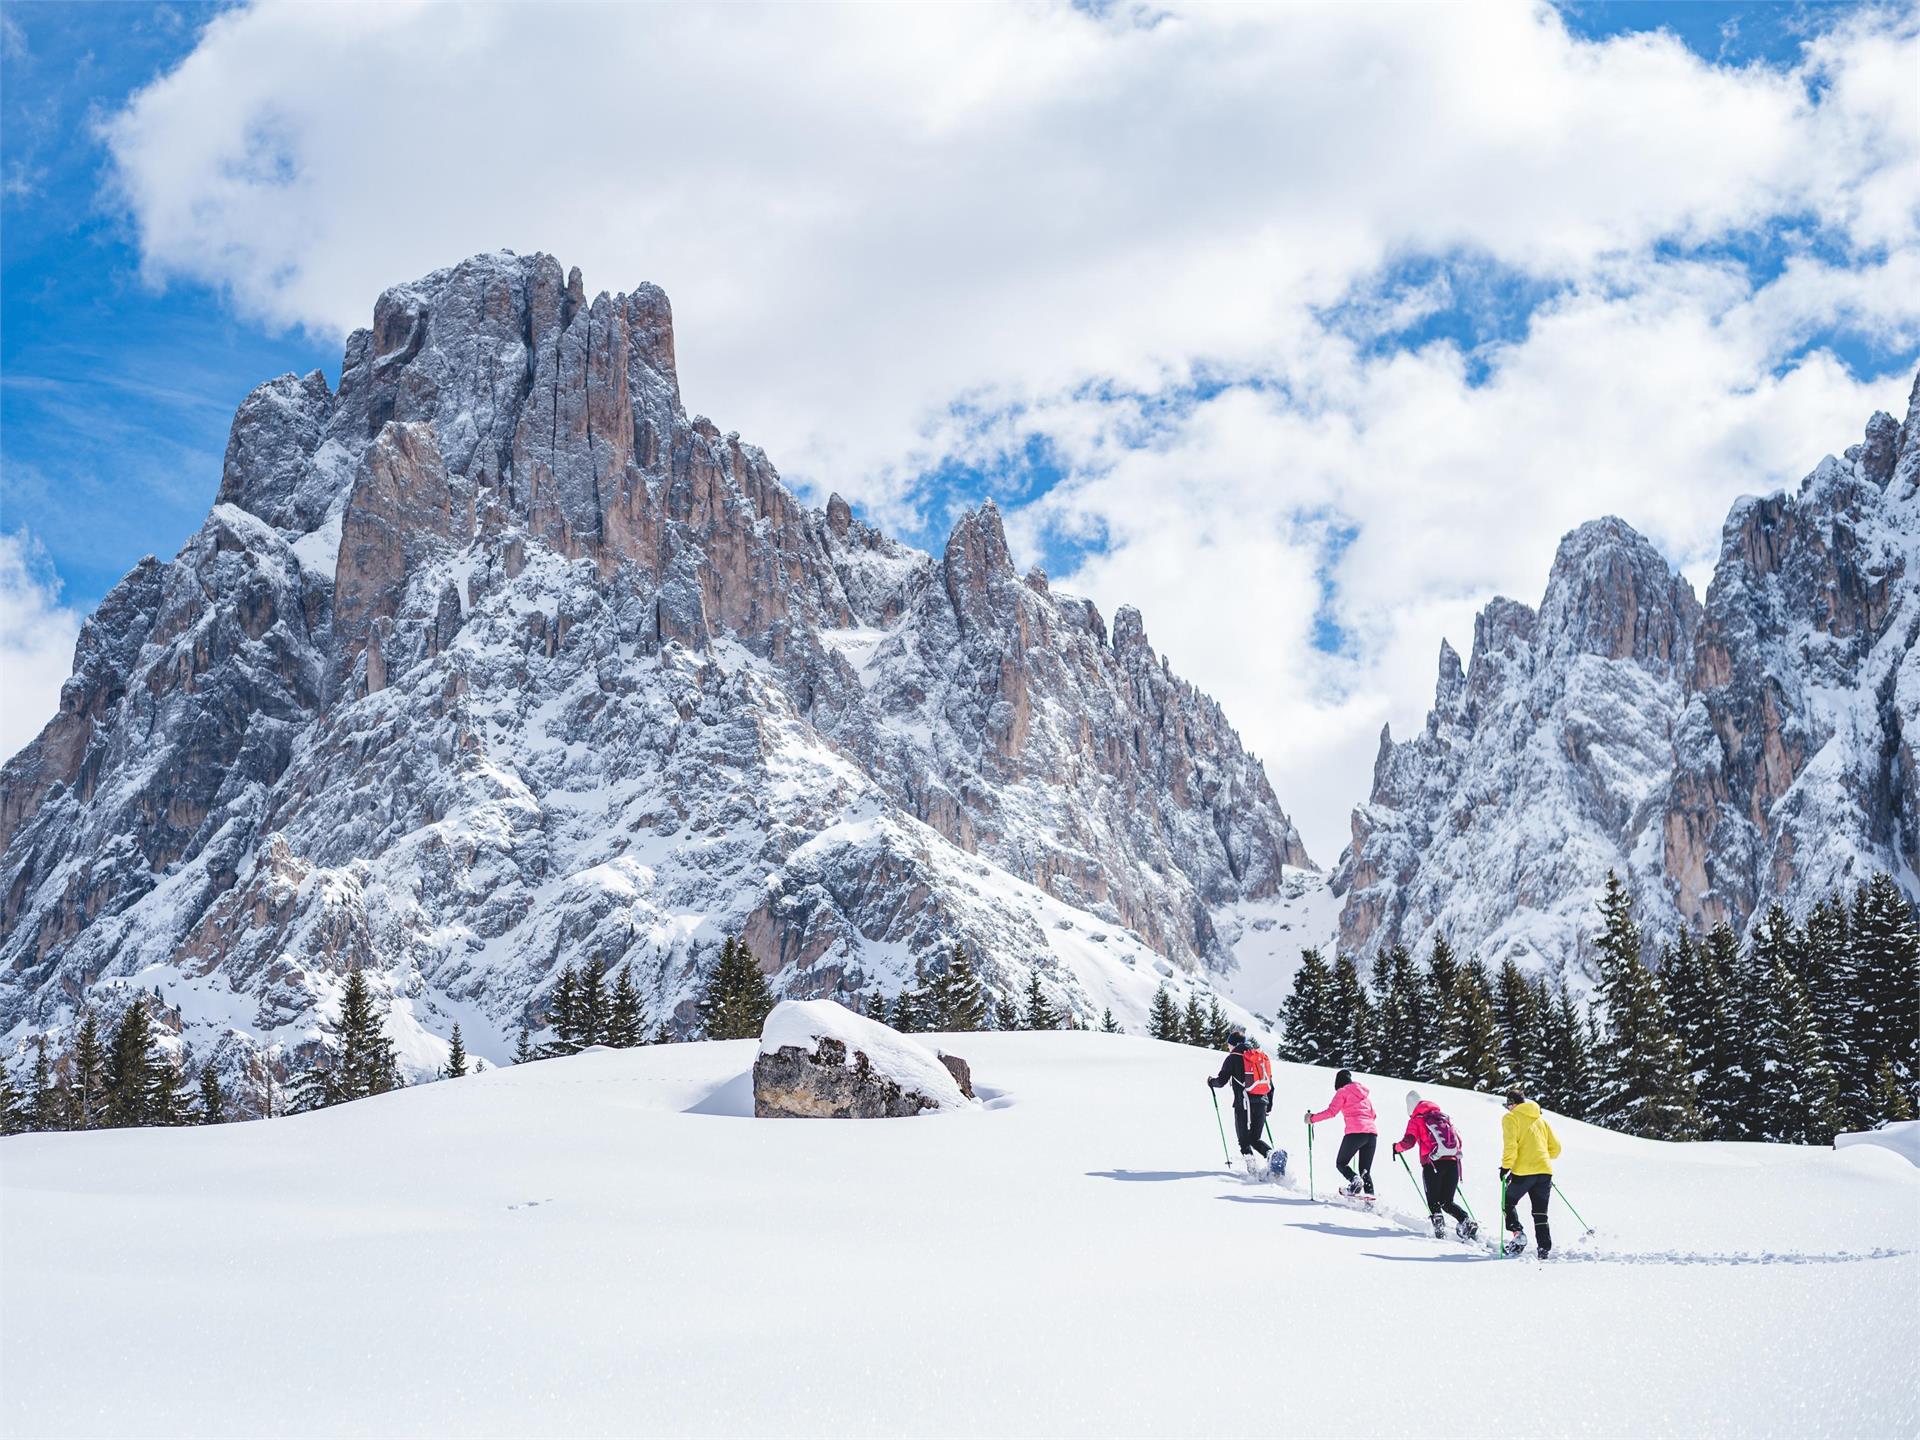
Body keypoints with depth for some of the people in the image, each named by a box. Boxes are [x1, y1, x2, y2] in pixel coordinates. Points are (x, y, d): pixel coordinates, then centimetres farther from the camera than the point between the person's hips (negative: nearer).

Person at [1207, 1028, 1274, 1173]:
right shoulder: (1262, 1056, 18)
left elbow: (1222, 1081, -2)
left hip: (1244, 1103, -5)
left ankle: (1253, 1169, -17)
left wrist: (1211, 1081, 19)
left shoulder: (1233, 1058, 1)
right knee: (1256, 1139, 16)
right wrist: (1268, 1106, 25)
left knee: (1244, 1141, 2)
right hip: (1262, 1103, 5)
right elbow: (1270, 1085, 18)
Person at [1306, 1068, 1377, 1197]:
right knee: (1365, 1170, 12)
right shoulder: (1363, 1093, 24)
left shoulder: (1342, 1092, 6)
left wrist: (1312, 1118, 3)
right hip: (1372, 1133, 6)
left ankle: (1354, 1180, -20)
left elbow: (1332, 1111, -5)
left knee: (1341, 1163, 8)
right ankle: (1370, 1194, -9)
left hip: (1355, 1133, -6)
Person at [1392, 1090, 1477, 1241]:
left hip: (1432, 1164, -5)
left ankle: (1439, 1228, -14)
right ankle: (1466, 1222, -8)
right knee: (1447, 1201, 14)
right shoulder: (1444, 1116, 21)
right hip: (1453, 1163, 5)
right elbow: (1459, 1139, 21)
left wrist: (1397, 1147, 12)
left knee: (1433, 1201, 7)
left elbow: (1409, 1142, -7)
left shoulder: (1416, 1120, 5)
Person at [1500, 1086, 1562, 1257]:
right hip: (1545, 1171, 5)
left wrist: (1505, 1166, -9)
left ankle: (1517, 1234, -3)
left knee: (1508, 1203, 15)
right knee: (1540, 1214, 10)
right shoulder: (1540, 1119, 18)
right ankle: (1544, 1249, 1)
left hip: (1523, 1171, -5)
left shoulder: (1511, 1118, 1)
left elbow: (1510, 1145, -14)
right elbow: (1555, 1148, 19)